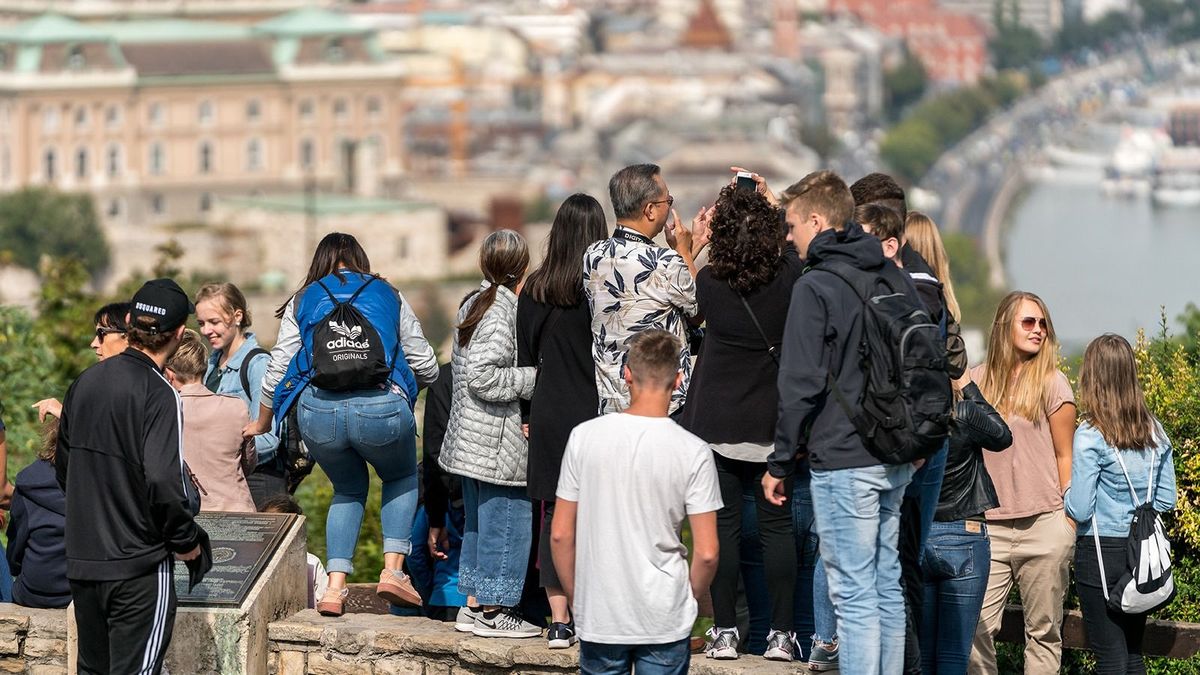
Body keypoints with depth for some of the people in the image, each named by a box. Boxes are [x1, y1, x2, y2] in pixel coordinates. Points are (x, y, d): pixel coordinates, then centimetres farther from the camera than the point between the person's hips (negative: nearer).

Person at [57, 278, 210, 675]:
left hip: (81, 563, 7)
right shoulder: (159, 394, -15)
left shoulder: (86, 383, 7)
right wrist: (187, 542, -8)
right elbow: (163, 482, -23)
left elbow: (63, 467, 15)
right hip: (139, 566, -7)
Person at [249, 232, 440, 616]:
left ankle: (335, 587, 11)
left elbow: (277, 374, 17)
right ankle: (392, 568, 9)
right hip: (382, 408, -1)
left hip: (319, 410, 1)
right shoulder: (388, 295, 18)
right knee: (402, 479, 28)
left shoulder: (303, 301, 19)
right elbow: (427, 368, 18)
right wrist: (402, 384, 40)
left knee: (348, 489, 26)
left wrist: (261, 426, 33)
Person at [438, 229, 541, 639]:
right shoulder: (503, 311, -18)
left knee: (478, 521, 17)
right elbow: (484, 377, -25)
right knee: (506, 521, -4)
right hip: (499, 444, -10)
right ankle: (494, 612, -1)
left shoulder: (473, 304, 11)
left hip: (470, 437, 10)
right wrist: (534, 378, -16)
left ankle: (473, 603, 23)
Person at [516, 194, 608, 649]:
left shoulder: (534, 290, 3)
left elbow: (525, 358, 10)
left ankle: (559, 623, 6)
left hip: (548, 417, 3)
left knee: (554, 515, 6)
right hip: (596, 415, -3)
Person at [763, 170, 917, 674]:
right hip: (896, 461, 8)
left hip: (843, 462, -8)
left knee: (854, 595, -6)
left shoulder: (815, 288, -12)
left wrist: (780, 464, -6)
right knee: (886, 586, 14)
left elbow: (801, 386, -14)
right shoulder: (896, 279, 11)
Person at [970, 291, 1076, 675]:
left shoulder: (1050, 383, 1)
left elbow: (1065, 456, 3)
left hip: (1043, 525, -2)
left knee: (1043, 632, 2)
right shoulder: (977, 381, 8)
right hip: (989, 525, 2)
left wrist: (1069, 525, -1)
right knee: (975, 628, -6)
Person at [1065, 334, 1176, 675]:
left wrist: (1063, 492, 5)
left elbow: (1079, 510, -15)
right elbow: (1166, 501, 8)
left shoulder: (1090, 437, -15)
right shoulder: (1156, 432, 2)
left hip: (1101, 553, -6)